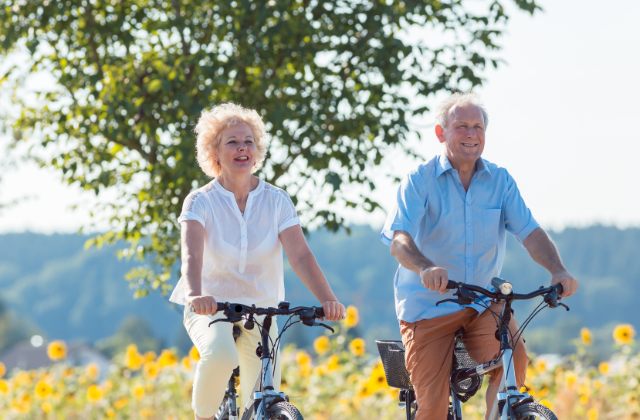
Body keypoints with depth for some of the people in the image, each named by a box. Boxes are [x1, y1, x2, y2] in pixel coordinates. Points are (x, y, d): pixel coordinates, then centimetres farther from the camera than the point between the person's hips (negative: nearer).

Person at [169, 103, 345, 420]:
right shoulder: (201, 202, -8)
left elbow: (300, 256, -13)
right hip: (211, 310, -3)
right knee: (221, 355, -37)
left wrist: (327, 299, -31)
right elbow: (192, 254, -25)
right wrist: (195, 294, -46)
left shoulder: (276, 201, -2)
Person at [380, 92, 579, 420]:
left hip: (483, 303, 2)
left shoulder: (500, 181, 3)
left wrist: (557, 271, -26)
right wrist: (426, 269, -42)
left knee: (514, 357, -26)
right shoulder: (419, 182, -7)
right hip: (428, 304, -2)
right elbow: (399, 240, -20)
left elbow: (530, 232, -6)